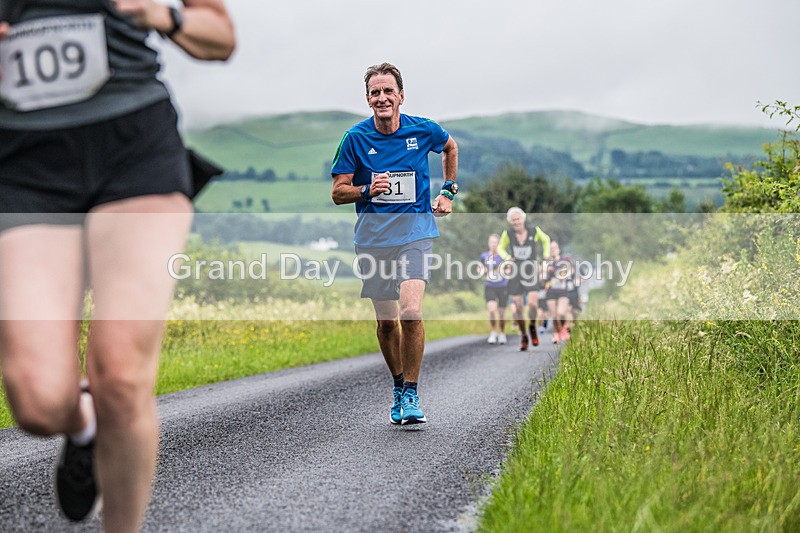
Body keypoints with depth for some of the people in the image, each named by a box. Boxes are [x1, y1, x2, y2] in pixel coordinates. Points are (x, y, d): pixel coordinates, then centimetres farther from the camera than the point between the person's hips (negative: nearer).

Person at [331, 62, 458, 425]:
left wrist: (447, 191, 15)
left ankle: (411, 395, -8)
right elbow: (337, 192, 0)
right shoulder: (355, 138, -3)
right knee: (386, 321, 6)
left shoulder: (423, 130, -1)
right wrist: (368, 190, -19)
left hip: (415, 231, -1)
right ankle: (398, 386, 28)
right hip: (373, 237, 1)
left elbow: (450, 148, 23)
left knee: (411, 312, -19)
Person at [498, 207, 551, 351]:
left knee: (533, 304, -17)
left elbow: (546, 240, 13)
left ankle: (532, 327, 14)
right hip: (515, 272, 1)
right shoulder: (508, 233, -7)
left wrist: (546, 254, 1)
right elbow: (501, 248, 8)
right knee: (518, 307, 0)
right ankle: (523, 336, 19)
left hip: (532, 271, -1)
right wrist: (506, 257, -11)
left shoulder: (534, 231, -7)